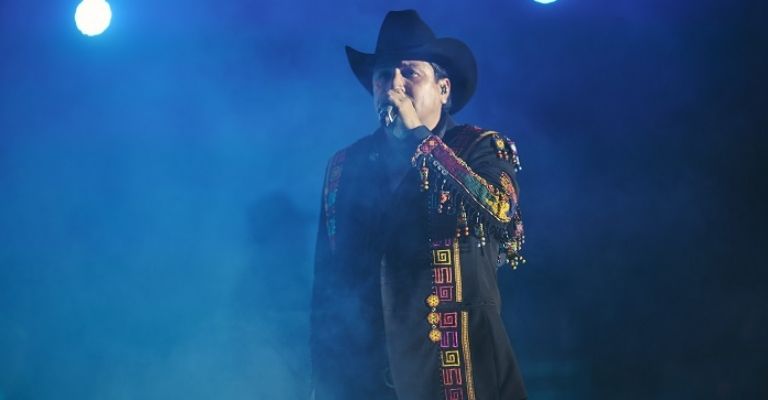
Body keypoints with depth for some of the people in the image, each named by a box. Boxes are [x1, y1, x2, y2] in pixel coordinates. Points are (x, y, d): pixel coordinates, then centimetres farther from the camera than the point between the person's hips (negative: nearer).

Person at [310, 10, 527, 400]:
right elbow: (327, 279, 10)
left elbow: (501, 215, -20)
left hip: (457, 364, -2)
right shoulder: (345, 165, 8)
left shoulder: (480, 148, 1)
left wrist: (419, 136, -15)